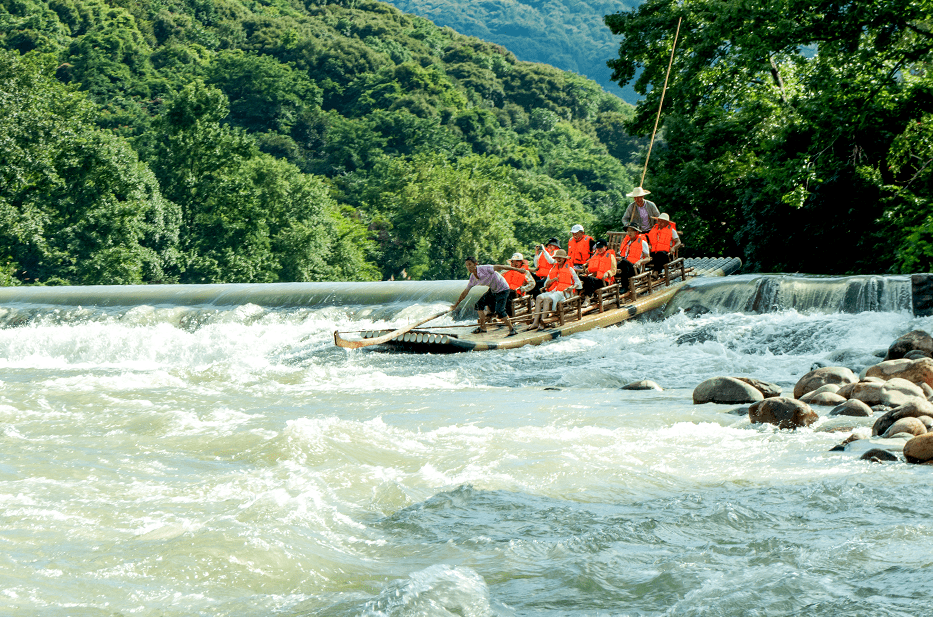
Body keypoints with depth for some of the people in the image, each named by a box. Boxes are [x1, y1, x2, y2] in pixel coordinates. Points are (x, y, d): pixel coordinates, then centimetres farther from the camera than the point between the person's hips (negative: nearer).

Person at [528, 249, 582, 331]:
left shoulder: (570, 269, 12)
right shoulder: (553, 269, 24)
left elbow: (578, 283, 9)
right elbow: (546, 284, 20)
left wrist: (571, 287, -11)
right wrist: (553, 280, 1)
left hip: (563, 293, -5)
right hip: (552, 291, 5)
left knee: (547, 299, -34)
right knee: (539, 298, -26)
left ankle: (542, 323, -42)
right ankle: (536, 322, -35)